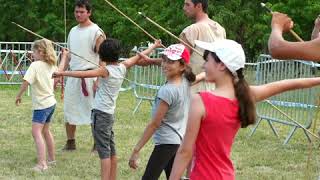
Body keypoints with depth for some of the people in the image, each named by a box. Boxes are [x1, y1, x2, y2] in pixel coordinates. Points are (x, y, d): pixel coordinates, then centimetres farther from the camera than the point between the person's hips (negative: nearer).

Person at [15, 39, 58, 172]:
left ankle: (42, 164, -26)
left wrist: (19, 95, -10)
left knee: (36, 132, -15)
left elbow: (26, 82, -24)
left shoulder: (35, 65, -18)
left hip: (41, 105, -9)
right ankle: (51, 158, 35)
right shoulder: (52, 65, 5)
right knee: (45, 131, 23)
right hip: (51, 102, 9)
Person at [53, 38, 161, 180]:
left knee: (104, 151, -11)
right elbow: (138, 57, 18)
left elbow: (84, 74, -23)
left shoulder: (106, 70, -13)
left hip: (100, 114, -8)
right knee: (111, 151, 13)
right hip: (109, 114, 8)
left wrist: (62, 73, -20)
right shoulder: (122, 67, 5)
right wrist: (154, 46, 31)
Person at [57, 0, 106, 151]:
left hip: (89, 75, -7)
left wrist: (98, 80, -19)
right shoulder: (73, 31, 14)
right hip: (73, 75, 7)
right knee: (69, 110, 9)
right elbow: (67, 56, 17)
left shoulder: (96, 32, -7)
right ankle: (70, 142, 19)